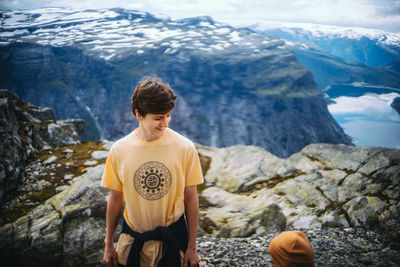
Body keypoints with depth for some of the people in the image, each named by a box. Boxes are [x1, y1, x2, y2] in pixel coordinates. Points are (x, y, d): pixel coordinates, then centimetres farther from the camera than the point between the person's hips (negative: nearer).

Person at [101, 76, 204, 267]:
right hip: (132, 239, 1)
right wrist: (108, 244, 8)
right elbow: (115, 198, 1)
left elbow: (191, 197, -6)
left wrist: (192, 246, -2)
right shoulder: (119, 150, -9)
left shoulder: (185, 148, -12)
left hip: (173, 237, -1)